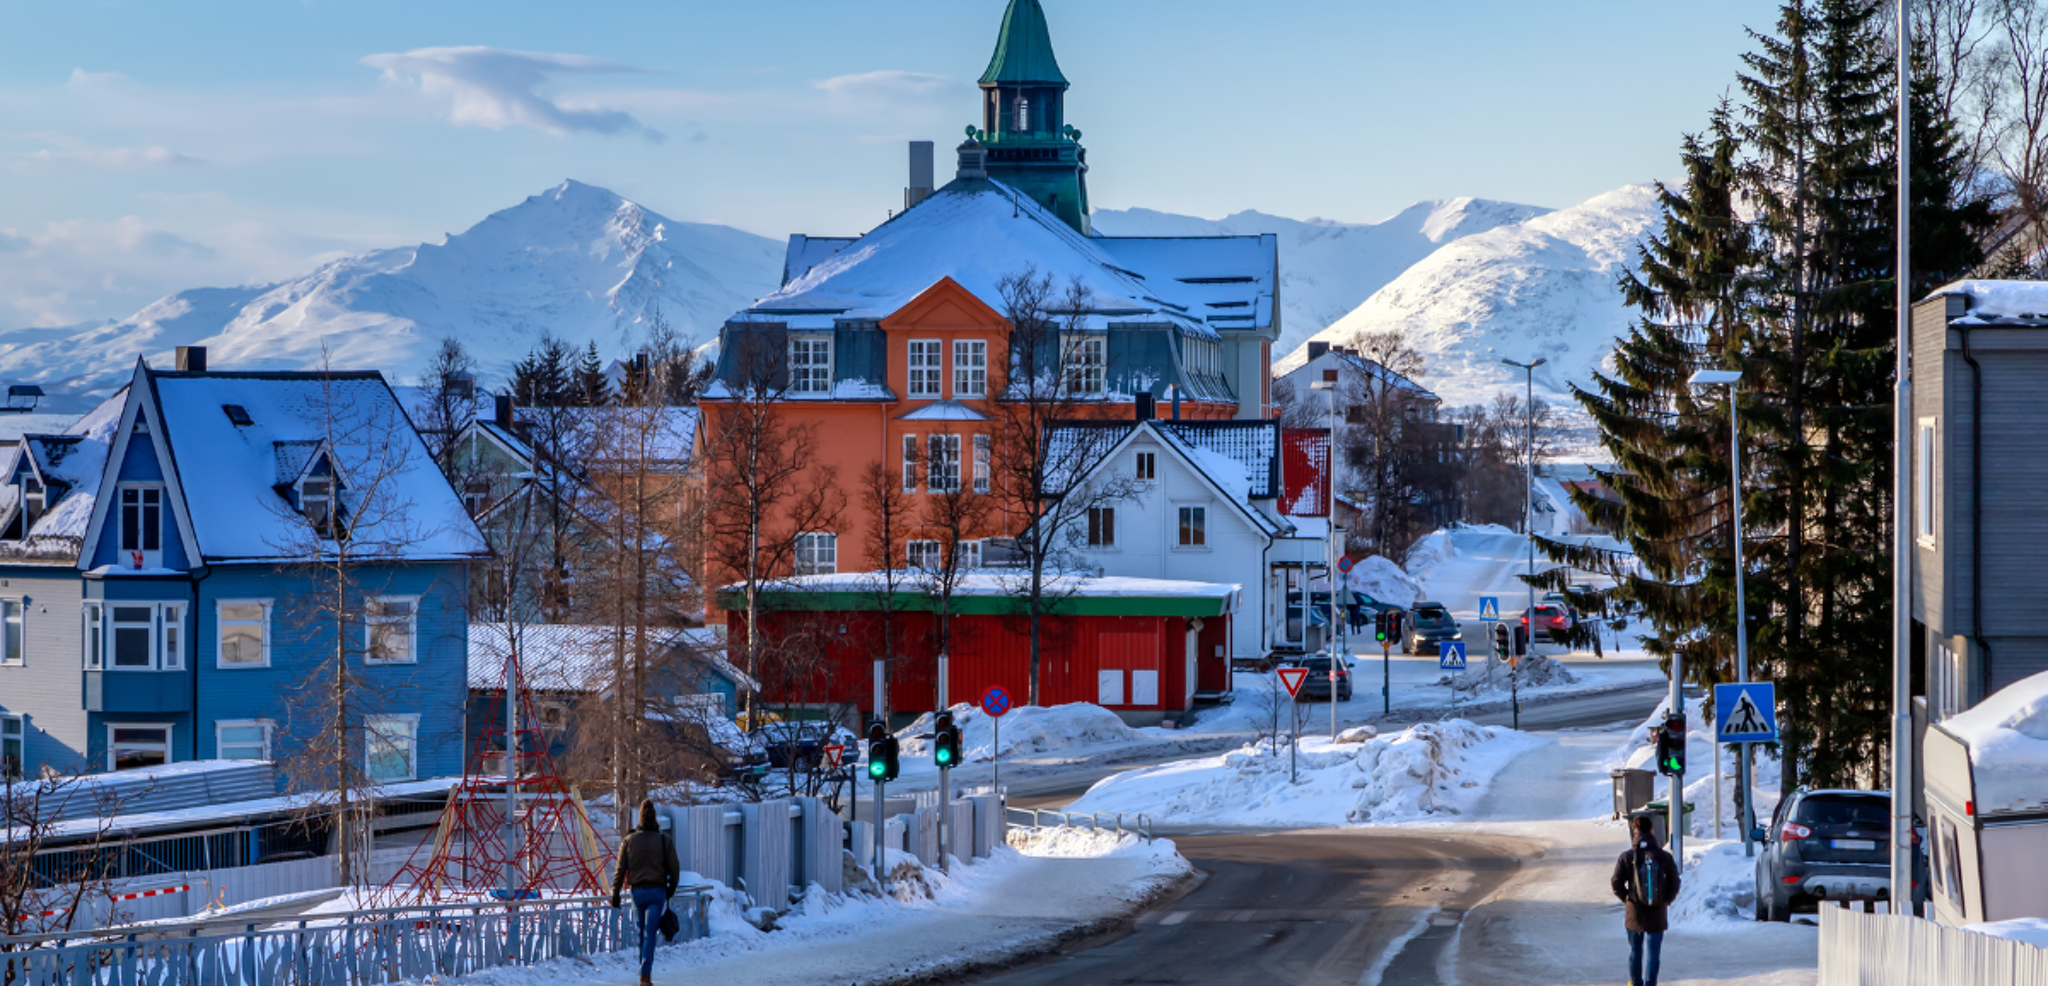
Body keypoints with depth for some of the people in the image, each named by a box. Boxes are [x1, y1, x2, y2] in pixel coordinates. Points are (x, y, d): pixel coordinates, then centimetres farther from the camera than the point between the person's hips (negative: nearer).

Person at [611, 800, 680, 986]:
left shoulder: (629, 841, 0)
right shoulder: (664, 841, -2)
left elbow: (620, 870, 0)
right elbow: (674, 869, 1)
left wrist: (615, 894, 6)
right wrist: (671, 889, 17)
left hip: (637, 892, 2)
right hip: (657, 892, -2)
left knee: (641, 933, 15)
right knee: (649, 934, -5)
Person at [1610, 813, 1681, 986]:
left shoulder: (1627, 857, -9)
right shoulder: (1664, 856, -7)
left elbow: (1616, 884, -6)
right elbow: (1674, 883, -3)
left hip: (1635, 913, 0)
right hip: (1657, 914, 0)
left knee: (1635, 951, 18)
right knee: (1653, 952, 5)